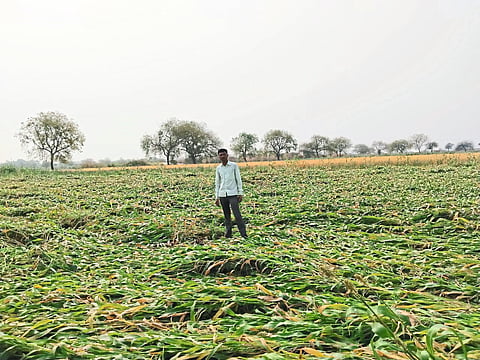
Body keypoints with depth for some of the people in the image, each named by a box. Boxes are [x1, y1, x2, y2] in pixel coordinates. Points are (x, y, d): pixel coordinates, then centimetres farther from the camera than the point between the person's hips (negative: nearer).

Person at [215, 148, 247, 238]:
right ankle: (228, 234, 14)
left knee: (237, 214, -12)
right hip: (222, 194, 4)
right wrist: (217, 197, 12)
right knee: (226, 215, 7)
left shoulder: (234, 166, 1)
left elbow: (238, 180, 3)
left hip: (233, 194, -3)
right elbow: (217, 183, 15)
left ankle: (243, 234, -9)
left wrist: (240, 193, -3)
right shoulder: (218, 168, 10)